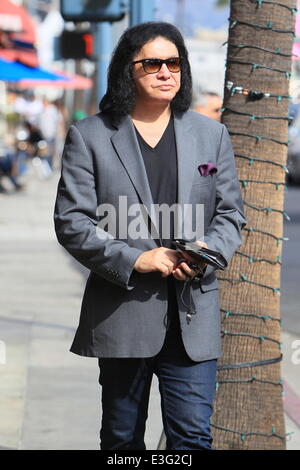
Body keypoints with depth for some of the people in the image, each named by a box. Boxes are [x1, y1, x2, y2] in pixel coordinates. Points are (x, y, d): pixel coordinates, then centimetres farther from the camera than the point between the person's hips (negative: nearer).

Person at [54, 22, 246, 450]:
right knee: (122, 437, 12)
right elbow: (71, 223, -4)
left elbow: (231, 213, 12)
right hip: (122, 313, -1)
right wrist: (134, 259, -16)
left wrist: (210, 250, -10)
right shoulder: (89, 136, 1)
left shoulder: (211, 134, 10)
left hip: (193, 314, 1)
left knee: (193, 436, -4)